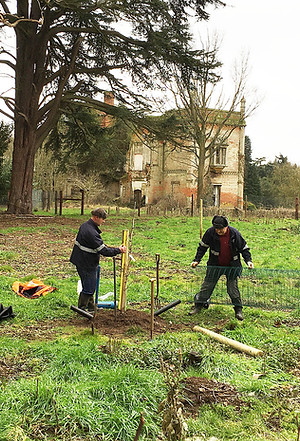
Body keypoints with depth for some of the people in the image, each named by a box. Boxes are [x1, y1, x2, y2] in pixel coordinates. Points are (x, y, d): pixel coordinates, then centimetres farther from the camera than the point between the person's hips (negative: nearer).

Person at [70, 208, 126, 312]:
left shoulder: (85, 225, 6)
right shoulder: (91, 233, -27)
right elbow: (103, 251, -25)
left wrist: (104, 246, 14)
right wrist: (118, 250, -16)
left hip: (81, 260, 10)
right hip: (87, 264, -10)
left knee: (90, 286, 20)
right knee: (89, 287, 1)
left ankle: (91, 307, 31)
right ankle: (81, 309, 12)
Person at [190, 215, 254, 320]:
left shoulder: (234, 233, -16)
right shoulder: (210, 232, -14)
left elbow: (244, 248, -5)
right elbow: (202, 247, -2)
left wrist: (248, 260, -19)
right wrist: (197, 260, -9)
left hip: (232, 266, -1)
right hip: (215, 265, 2)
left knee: (233, 287, -1)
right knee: (207, 285, 6)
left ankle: (238, 309, 13)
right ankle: (199, 305, 19)